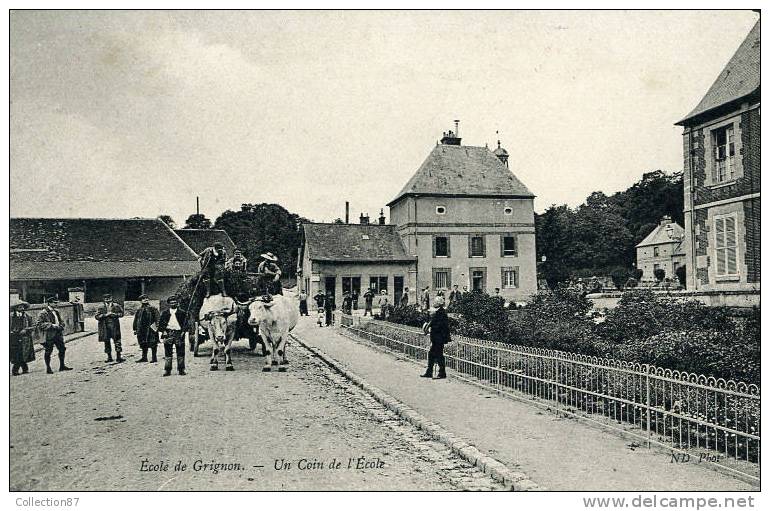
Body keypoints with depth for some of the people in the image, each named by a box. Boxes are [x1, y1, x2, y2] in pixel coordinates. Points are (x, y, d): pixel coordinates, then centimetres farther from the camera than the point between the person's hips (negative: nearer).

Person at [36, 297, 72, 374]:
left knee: (62, 349, 6)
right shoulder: (43, 313, -8)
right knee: (48, 351, 2)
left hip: (58, 334, 7)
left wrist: (60, 326, 2)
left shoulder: (56, 312, 15)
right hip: (49, 336, -7)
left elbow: (61, 321, 25)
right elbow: (39, 324, -15)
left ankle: (62, 366, 18)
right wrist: (51, 325, -20)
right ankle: (48, 368, 12)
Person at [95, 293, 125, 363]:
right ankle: (109, 357, 18)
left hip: (114, 326, 0)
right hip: (105, 326, 1)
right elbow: (96, 316, -2)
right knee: (107, 341, 7)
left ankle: (118, 357, 0)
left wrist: (115, 314, -8)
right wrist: (105, 315, -12)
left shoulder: (116, 306, 6)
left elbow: (121, 313, 9)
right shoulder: (101, 307, 4)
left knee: (117, 340, -4)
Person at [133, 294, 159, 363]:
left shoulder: (153, 308, 0)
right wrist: (135, 329, 16)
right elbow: (136, 320, 20)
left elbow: (157, 318, -7)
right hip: (142, 330, 5)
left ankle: (154, 358, 4)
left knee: (153, 344, -3)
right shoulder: (139, 310, 15)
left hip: (150, 329, -5)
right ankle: (144, 357, 20)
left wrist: (157, 326, -17)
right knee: (143, 344, 11)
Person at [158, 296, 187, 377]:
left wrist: (182, 332, -5)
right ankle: (167, 370, 4)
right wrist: (163, 331, -3)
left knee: (180, 353, 1)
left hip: (179, 334, 0)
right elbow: (160, 323, 9)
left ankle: (181, 370, 7)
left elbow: (185, 324, 5)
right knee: (168, 353, 0)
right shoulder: (164, 313, 10)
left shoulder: (182, 313, 8)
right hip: (168, 334, 0)